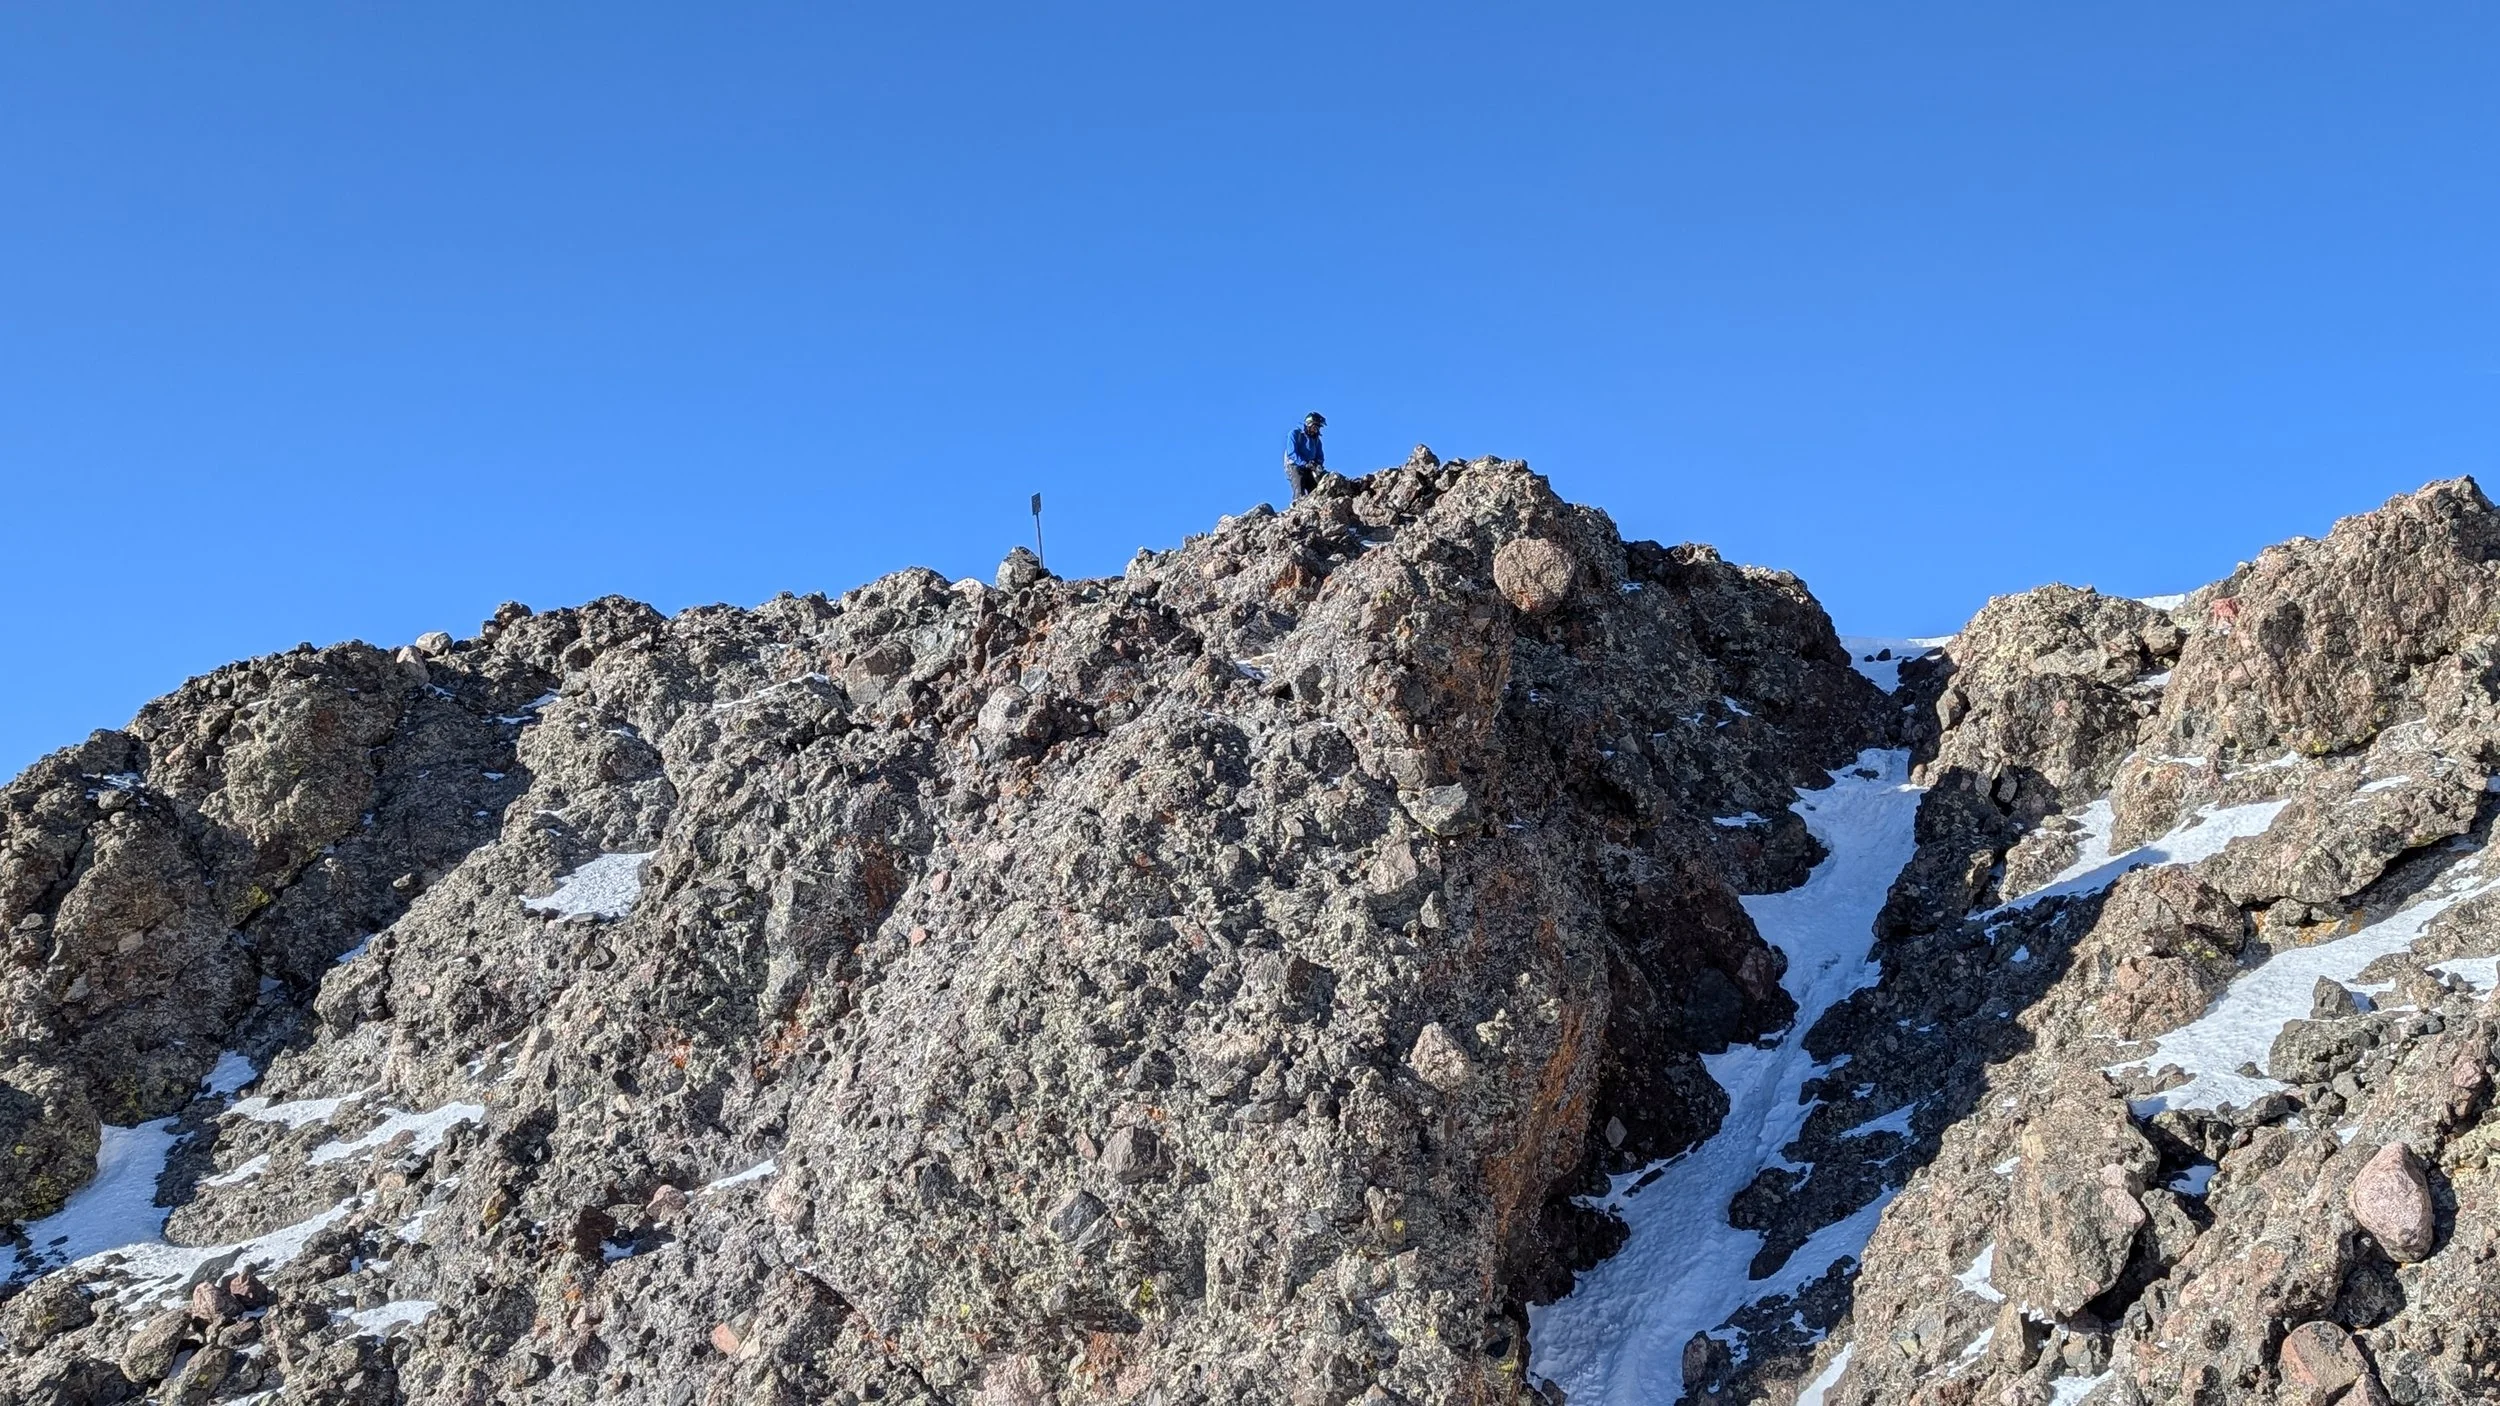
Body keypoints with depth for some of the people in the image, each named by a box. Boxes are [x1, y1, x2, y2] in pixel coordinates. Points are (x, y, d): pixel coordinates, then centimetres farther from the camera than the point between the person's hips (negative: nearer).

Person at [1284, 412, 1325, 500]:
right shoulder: (1295, 434, -2)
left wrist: (1318, 465, -12)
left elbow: (1320, 456, 13)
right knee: (1300, 494, -22)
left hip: (1309, 469, 6)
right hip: (1294, 466, -6)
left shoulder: (1316, 439, 16)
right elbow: (1291, 453, -14)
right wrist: (1304, 464, -26)